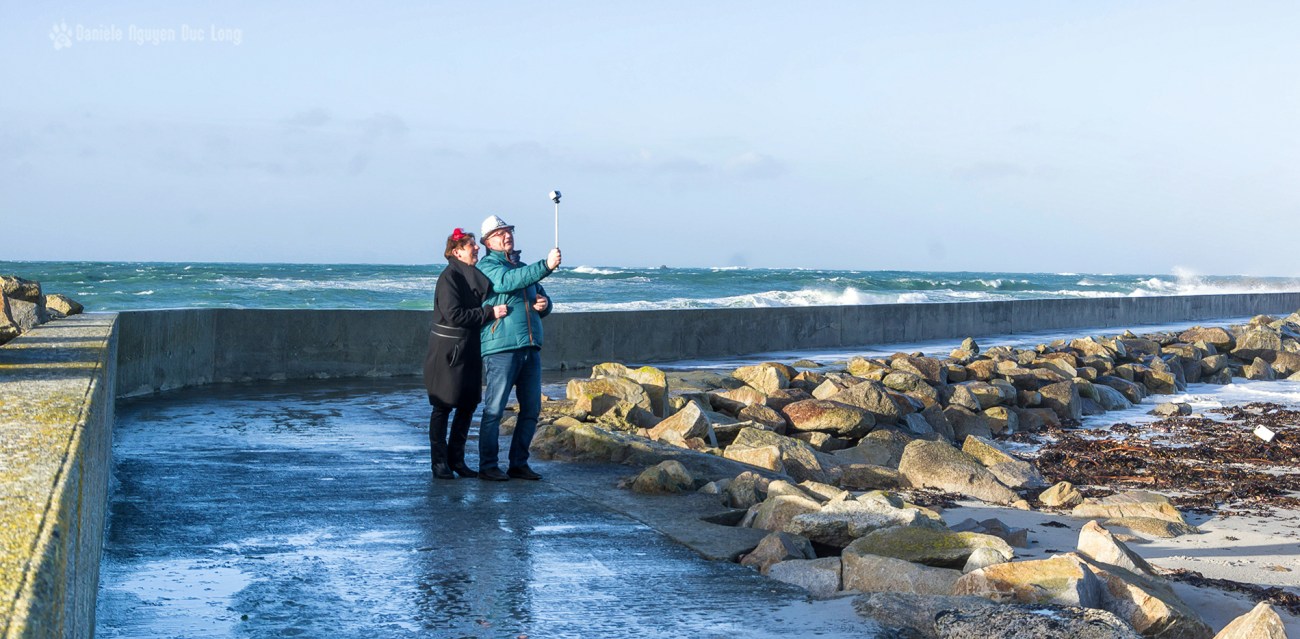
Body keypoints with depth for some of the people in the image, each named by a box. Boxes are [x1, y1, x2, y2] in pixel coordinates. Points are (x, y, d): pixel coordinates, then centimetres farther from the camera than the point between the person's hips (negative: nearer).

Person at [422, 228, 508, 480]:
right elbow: (454, 315, -21)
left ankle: (456, 459, 18)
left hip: (469, 352, 8)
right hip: (447, 352, -8)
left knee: (468, 405, 8)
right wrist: (490, 313, -20)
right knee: (443, 407, 0)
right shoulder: (449, 277, -13)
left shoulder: (474, 276, 13)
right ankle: (440, 463, 6)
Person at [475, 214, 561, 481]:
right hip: (501, 348, -7)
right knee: (494, 409, -6)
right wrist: (546, 266, -31)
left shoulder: (523, 266, 22)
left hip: (531, 348, 7)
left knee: (531, 409, 8)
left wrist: (543, 304, 2)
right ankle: (488, 466, 2)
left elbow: (544, 301, 27)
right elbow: (509, 281, -22)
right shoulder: (487, 266, -2)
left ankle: (519, 463, 18)